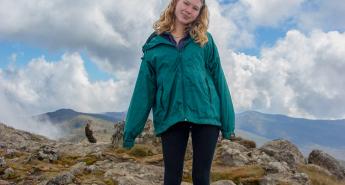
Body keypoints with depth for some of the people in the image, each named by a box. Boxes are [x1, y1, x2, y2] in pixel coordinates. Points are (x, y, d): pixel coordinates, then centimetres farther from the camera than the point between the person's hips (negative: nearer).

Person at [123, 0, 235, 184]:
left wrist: (228, 123, 3)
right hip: (171, 117, 0)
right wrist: (131, 129, 4)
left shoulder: (206, 40, 8)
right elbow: (145, 87, 7)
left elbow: (218, 79, 7)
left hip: (205, 114, 0)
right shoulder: (155, 43, 8)